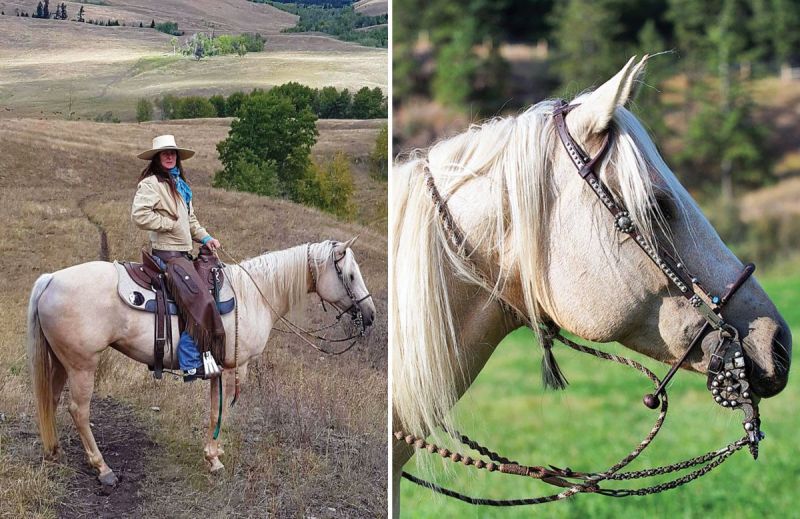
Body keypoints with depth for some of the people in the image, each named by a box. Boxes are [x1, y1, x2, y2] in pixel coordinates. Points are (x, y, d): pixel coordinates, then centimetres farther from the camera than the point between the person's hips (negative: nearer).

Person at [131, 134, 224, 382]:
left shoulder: (180, 184, 21)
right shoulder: (151, 183, -9)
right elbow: (139, 215, -22)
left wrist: (205, 237, 12)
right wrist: (171, 224, -15)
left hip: (183, 254, 10)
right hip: (167, 254, -10)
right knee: (199, 300, -21)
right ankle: (191, 364, -22)